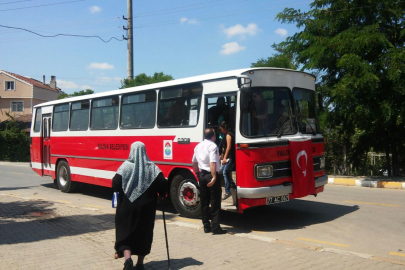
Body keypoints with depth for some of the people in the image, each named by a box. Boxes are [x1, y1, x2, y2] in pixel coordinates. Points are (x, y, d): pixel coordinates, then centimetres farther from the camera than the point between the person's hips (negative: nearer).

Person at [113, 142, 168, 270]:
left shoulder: (126, 166, -8)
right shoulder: (152, 167, -3)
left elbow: (115, 184, -13)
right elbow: (163, 184, -10)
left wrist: (119, 190, 9)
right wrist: (161, 195, 8)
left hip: (127, 206, -1)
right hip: (146, 207, 2)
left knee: (125, 232, 10)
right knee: (144, 233, 14)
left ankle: (127, 258, -10)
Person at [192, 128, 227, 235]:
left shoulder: (198, 146, 12)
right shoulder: (213, 146, -13)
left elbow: (194, 162, 19)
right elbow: (212, 163, -24)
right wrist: (214, 177, -26)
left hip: (202, 175, 8)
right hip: (211, 175, -7)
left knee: (204, 202, 12)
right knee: (215, 202, -1)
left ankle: (206, 226, 18)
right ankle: (215, 227, 0)